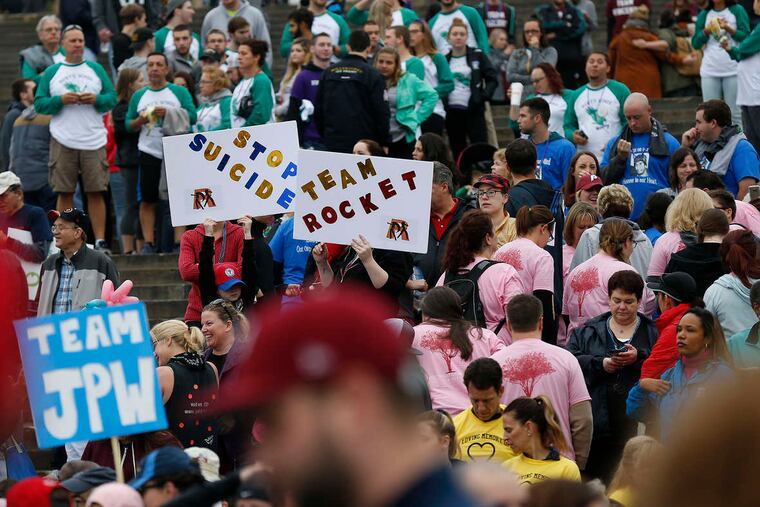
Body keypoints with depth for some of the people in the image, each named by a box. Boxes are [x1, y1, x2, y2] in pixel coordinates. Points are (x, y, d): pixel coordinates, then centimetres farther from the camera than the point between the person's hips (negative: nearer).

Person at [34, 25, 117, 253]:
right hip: (63, 141, 0)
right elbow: (39, 104, 4)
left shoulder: (96, 69, 12)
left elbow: (112, 98, 9)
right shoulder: (52, 72, 9)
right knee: (65, 192, -1)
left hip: (93, 139, 0)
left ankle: (100, 240, 0)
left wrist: (95, 99, -10)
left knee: (96, 191, -3)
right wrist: (61, 100, -12)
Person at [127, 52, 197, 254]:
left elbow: (192, 116, -5)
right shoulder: (139, 96, 12)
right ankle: (148, 243, 2)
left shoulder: (179, 92, 5)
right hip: (149, 153, 2)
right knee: (147, 200, -1)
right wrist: (140, 120, -8)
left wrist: (169, 113, -16)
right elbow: (128, 124, 12)